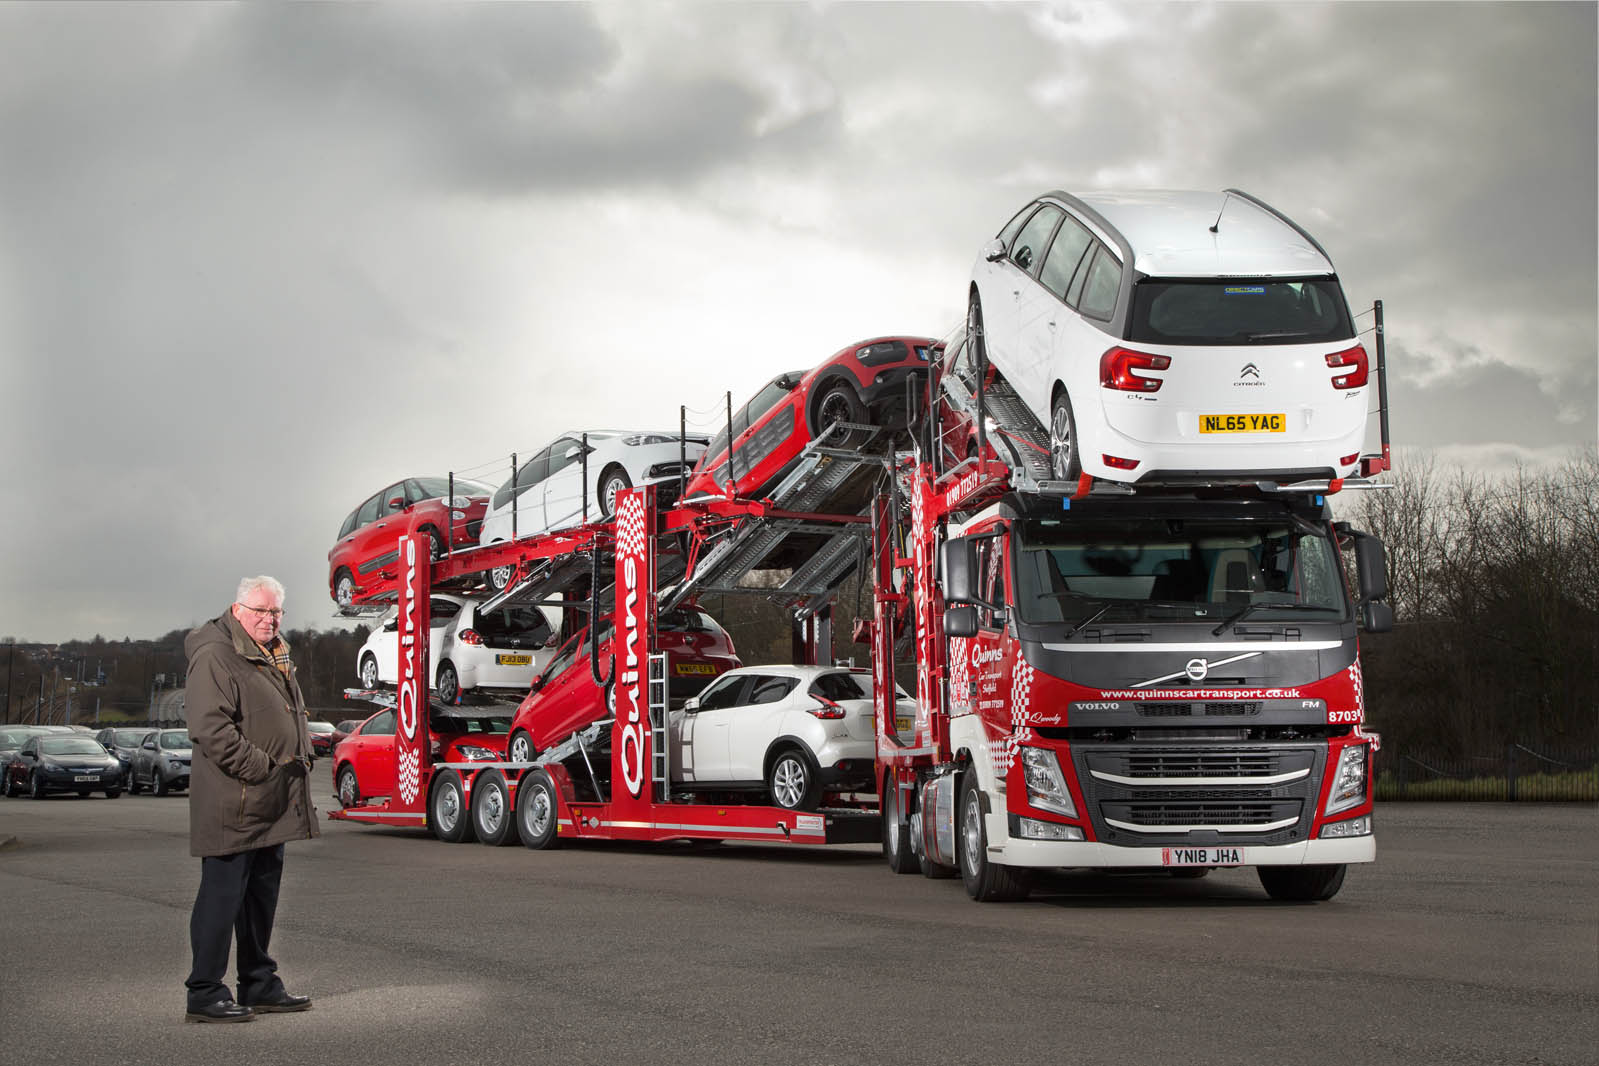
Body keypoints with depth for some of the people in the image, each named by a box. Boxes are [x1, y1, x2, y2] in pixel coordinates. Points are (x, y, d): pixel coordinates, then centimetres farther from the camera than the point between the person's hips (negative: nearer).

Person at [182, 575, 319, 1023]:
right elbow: (212, 730, -22)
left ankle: (260, 985, 25)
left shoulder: (276, 656, 18)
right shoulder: (216, 657, -13)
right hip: (234, 805, -10)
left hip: (272, 805, 10)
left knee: (262, 894, 16)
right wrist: (261, 767, -21)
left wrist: (298, 760, 15)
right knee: (222, 896, -5)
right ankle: (205, 994, 0)